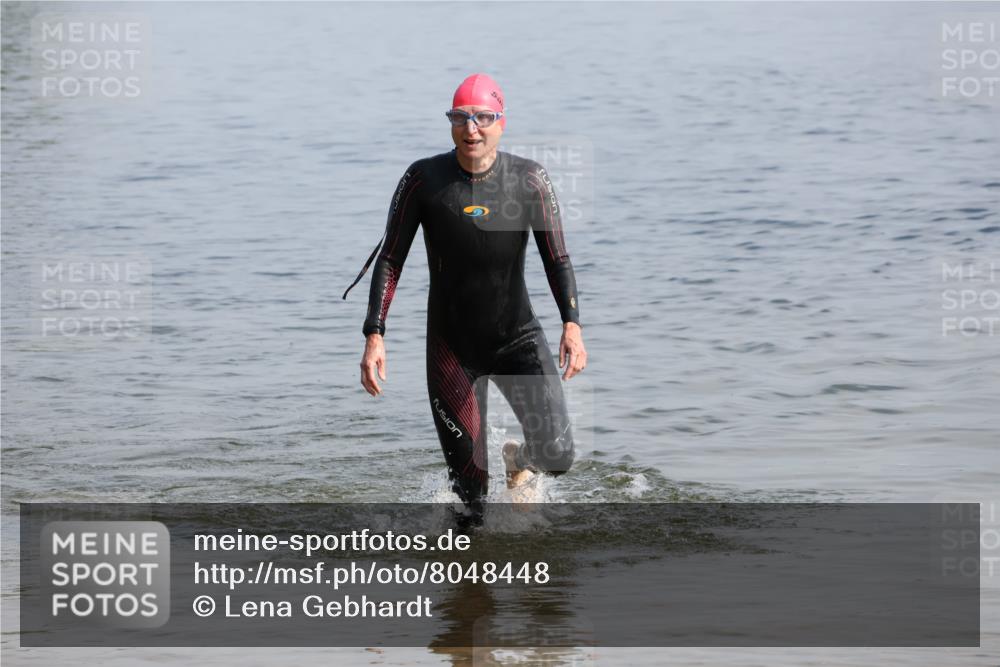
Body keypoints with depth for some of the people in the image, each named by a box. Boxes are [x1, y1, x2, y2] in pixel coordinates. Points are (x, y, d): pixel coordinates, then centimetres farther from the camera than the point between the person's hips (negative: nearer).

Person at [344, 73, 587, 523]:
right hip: (452, 346, 0)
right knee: (469, 481, -2)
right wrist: (374, 335, -12)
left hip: (518, 338, 0)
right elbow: (390, 260, -3)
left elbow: (557, 259, -4)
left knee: (557, 456, -14)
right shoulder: (424, 179, -7)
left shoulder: (530, 179, -6)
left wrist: (572, 324, -20)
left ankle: (520, 459, 23)